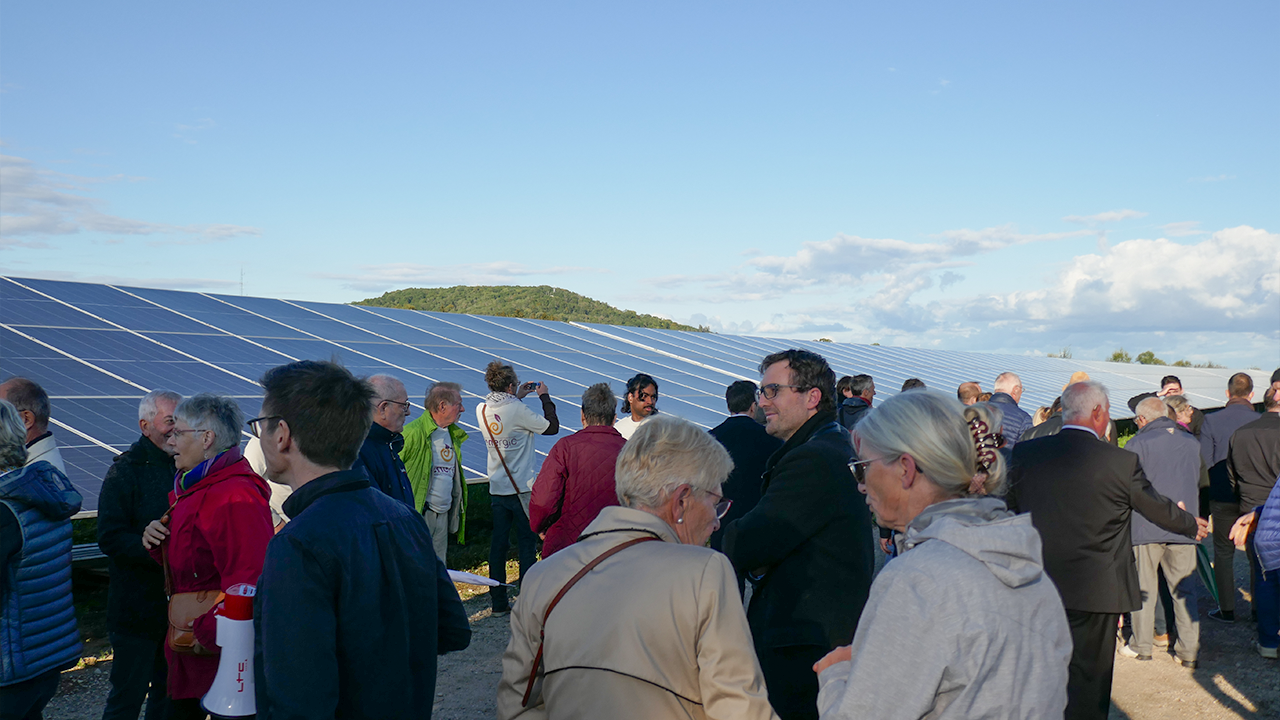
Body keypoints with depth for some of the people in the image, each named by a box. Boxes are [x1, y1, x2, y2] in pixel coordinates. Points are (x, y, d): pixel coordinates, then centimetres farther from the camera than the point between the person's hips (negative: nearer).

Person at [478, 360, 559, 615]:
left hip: (496, 488, 6)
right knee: (527, 543, 3)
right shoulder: (517, 410, -17)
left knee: (498, 543, 11)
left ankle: (498, 603, 16)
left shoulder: (482, 410, 1)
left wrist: (518, 397, 22)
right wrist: (544, 396, 4)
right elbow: (552, 427, -8)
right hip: (521, 489, -6)